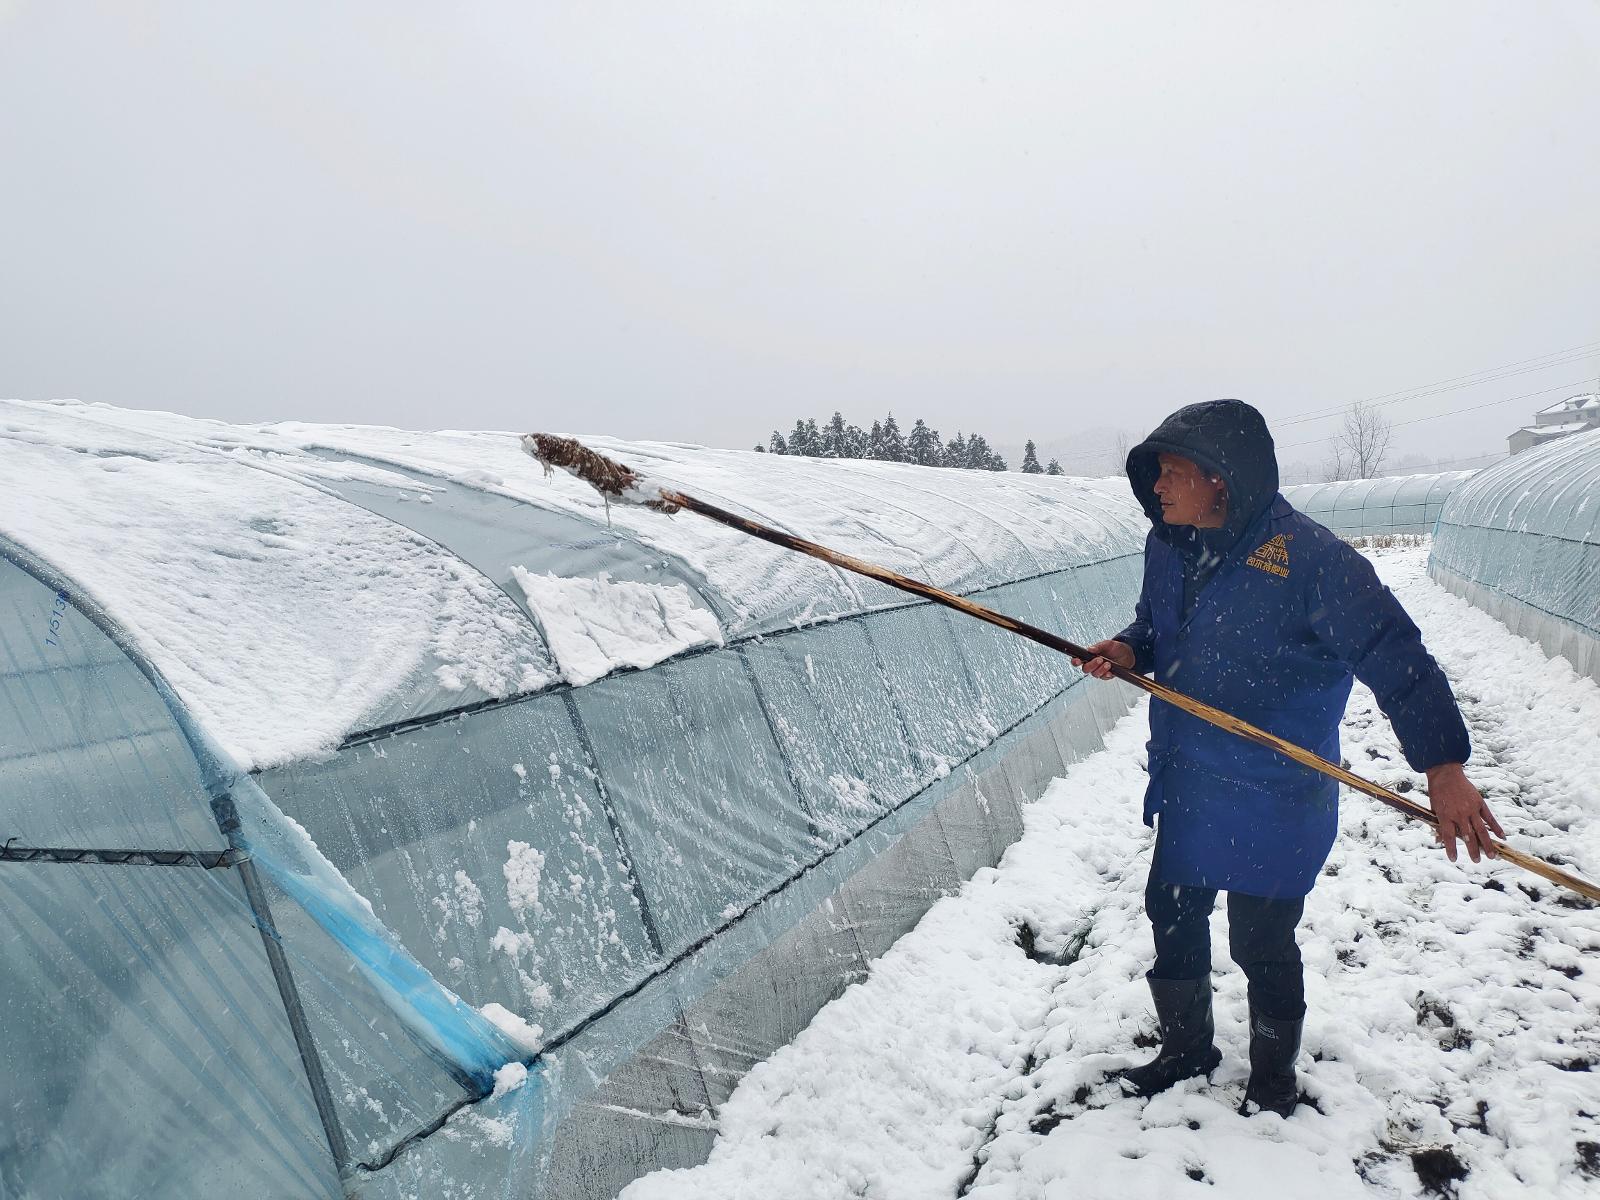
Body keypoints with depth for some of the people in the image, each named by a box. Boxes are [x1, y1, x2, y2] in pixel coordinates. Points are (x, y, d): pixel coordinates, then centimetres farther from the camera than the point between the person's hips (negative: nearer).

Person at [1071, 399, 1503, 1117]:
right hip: (1189, 783, 7)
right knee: (1172, 916, 17)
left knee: (1261, 942, 7)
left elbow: (1394, 656, -21)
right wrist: (1128, 649, -6)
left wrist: (1443, 767, -25)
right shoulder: (1169, 546, -1)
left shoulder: (1307, 557, -22)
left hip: (1277, 795, -6)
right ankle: (1187, 1048, 42)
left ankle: (1273, 1076, 36)